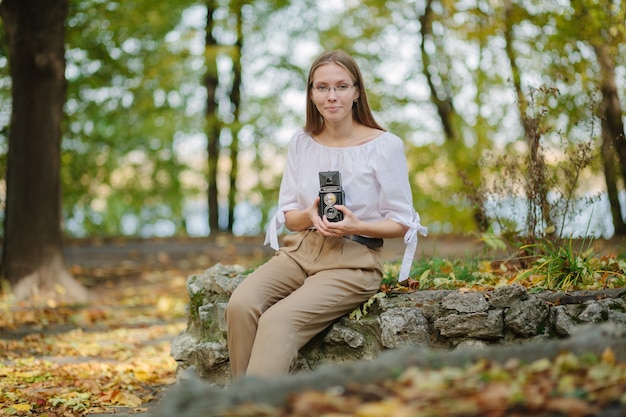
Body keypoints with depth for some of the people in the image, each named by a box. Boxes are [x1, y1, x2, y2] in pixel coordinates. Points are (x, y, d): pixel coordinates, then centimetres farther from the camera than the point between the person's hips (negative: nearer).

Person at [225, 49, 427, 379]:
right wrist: (310, 215, -10)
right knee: (240, 305, -26)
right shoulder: (301, 143, 10)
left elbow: (400, 223, 0)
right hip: (300, 250, 5)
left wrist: (357, 226, -19)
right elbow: (288, 215, 14)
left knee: (278, 320, -30)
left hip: (355, 259, -4)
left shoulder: (385, 146, -3)